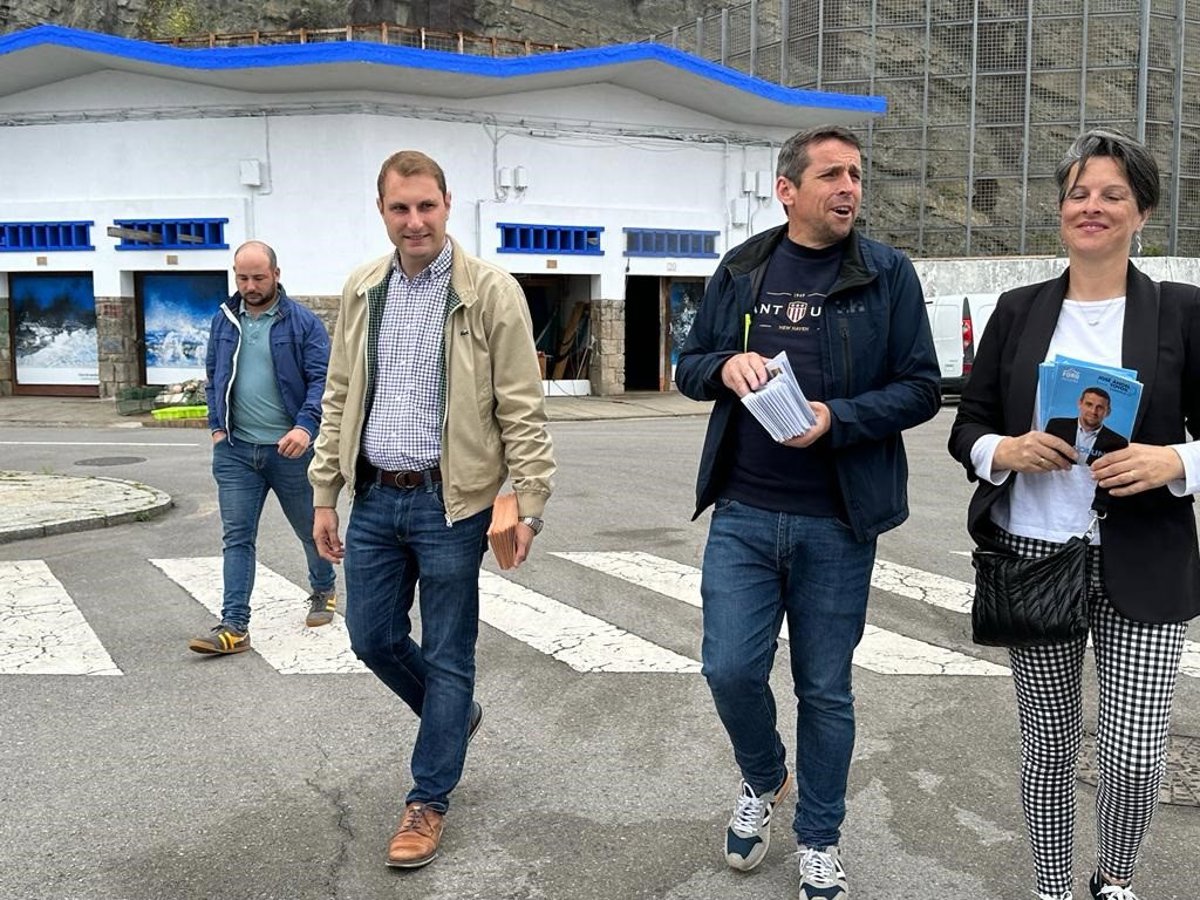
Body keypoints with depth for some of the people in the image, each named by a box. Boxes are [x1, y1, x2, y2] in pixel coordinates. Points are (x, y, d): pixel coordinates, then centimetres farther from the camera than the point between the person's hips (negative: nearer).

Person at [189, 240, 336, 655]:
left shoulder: (303, 322, -6)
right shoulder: (223, 320, 8)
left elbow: (322, 379, -10)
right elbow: (213, 377, 18)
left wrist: (305, 426, -23)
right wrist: (217, 426, 7)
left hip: (290, 448, -3)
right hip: (235, 449, 3)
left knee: (310, 526, 15)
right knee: (237, 537, -1)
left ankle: (323, 591, 40)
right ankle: (234, 626, -1)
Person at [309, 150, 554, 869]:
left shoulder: (492, 291, -8)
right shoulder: (362, 290, 8)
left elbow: (522, 409, -8)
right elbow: (340, 399, 13)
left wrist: (530, 504, -13)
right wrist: (326, 494, 10)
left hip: (449, 501, -5)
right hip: (375, 498, 6)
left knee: (448, 656, 5)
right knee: (373, 637, 13)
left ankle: (429, 800, 23)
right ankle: (457, 714, 41)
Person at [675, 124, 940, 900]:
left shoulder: (889, 273, -2)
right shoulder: (741, 270, 5)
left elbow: (921, 389, -4)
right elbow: (689, 367, 12)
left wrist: (836, 418, -20)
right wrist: (725, 367, -12)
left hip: (837, 522, -2)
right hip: (743, 513, 2)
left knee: (825, 689, 9)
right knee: (731, 669, 1)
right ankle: (764, 781, 35)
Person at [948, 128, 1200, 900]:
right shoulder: (1018, 311, 6)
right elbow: (967, 428, 6)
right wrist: (1007, 450, -14)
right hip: (1033, 558, 1)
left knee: (1136, 751, 1)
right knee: (1049, 742, 11)